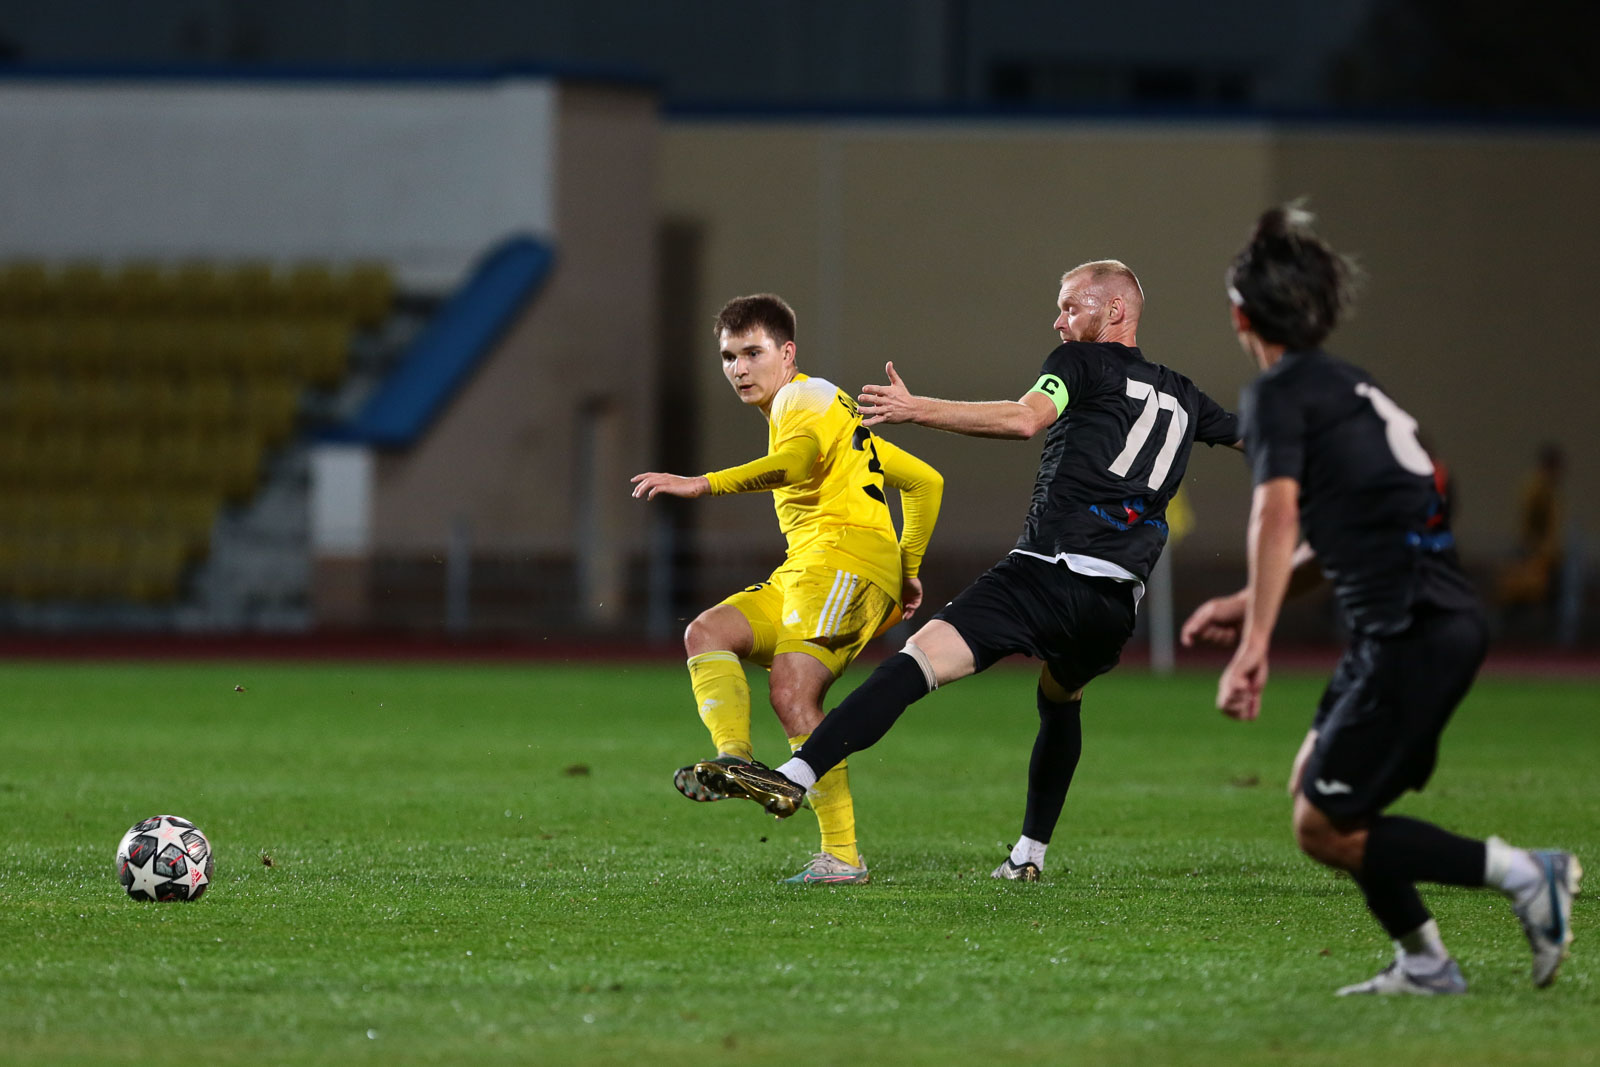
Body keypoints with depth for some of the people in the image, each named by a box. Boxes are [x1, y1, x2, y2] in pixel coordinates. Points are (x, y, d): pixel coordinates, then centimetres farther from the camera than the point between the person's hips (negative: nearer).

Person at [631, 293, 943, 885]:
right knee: (706, 633, -7)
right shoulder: (839, 420, 32)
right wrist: (907, 567, 33)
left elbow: (797, 461, -22)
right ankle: (735, 758, -29)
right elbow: (924, 480, 34)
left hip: (845, 554, -10)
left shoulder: (806, 395, 3)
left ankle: (842, 854, -22)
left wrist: (704, 484, -30)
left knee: (791, 692, -21)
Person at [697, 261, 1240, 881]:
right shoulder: (1181, 397, 22)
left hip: (1047, 571, -7)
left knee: (918, 661, -18)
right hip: (1117, 600, 7)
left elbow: (1025, 418, -14)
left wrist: (917, 409, -15)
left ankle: (797, 777, -33)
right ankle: (1030, 853, 34)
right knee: (1060, 702, 34)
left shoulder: (1084, 362, 5)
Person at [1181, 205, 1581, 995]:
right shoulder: (1345, 386, 22)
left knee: (1324, 829, -5)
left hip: (1413, 631, -9)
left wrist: (1253, 647, -23)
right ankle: (1422, 964, 17)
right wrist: (1246, 605, 29)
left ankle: (1521, 874, -10)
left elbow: (1277, 518, -19)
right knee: (1311, 784, 18)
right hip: (1442, 617, 9)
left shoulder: (1278, 394, -5)